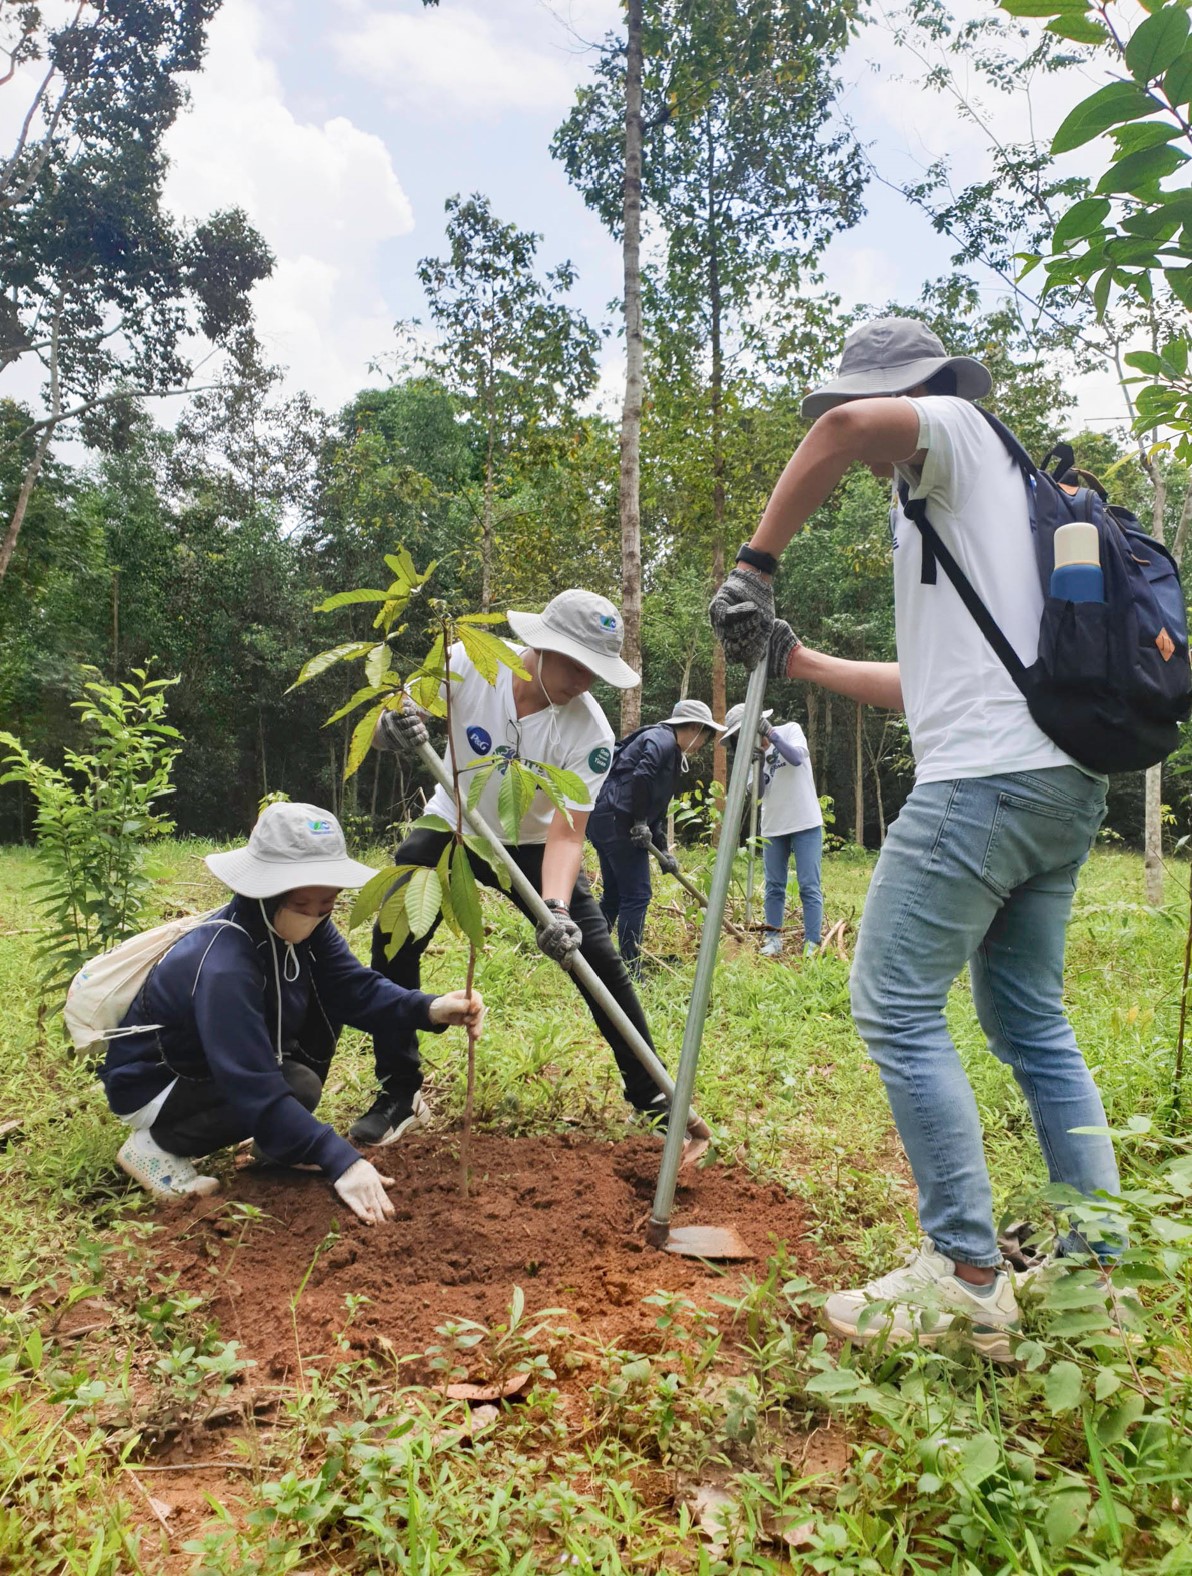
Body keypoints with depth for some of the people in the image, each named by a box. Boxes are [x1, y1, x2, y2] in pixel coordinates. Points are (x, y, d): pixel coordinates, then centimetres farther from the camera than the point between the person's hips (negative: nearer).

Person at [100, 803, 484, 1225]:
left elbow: (355, 987, -16)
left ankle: (277, 1142, 6)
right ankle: (156, 1143, -5)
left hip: (227, 1060, 8)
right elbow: (257, 1090, -39)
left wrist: (430, 1009, -34)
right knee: (298, 1086, -26)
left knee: (324, 993, -6)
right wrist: (340, 1161, -42)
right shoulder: (224, 968, -37)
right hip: (151, 1085, -8)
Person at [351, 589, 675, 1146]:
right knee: (392, 941, -15)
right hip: (450, 827, 1)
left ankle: (652, 1095, 8)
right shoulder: (471, 663, -25)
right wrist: (393, 725, -49)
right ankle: (399, 1094, 2)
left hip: (529, 844, -1)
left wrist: (556, 908, -46)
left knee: (600, 960, -9)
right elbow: (396, 715, -23)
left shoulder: (590, 733, -27)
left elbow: (566, 833, -29)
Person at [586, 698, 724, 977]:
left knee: (613, 894, 17)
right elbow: (641, 777, -23)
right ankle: (630, 971, -3)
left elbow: (657, 806, 23)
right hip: (617, 820, -10)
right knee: (636, 895, -6)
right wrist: (640, 823, -18)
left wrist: (663, 849, 18)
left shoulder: (674, 754, 24)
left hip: (603, 820, 10)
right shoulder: (662, 739, -6)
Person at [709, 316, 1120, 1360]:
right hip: (1065, 784, 10)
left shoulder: (961, 433, 4)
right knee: (1032, 1021, 15)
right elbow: (928, 683, 27)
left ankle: (965, 1276, 0)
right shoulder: (970, 509, 29)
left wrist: (756, 562, -11)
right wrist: (794, 661, 23)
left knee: (898, 1008, -6)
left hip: (986, 777, -10)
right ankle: (1095, 1261, 20)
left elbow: (847, 423, -21)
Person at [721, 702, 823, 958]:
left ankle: (812, 945, -5)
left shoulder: (790, 730, -3)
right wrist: (758, 762, -18)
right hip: (773, 828, 5)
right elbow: (757, 793, -4)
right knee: (774, 887, 7)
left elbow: (797, 758, -22)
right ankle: (773, 940, 13)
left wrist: (771, 734, -26)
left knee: (809, 886, -6)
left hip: (805, 823, -5)